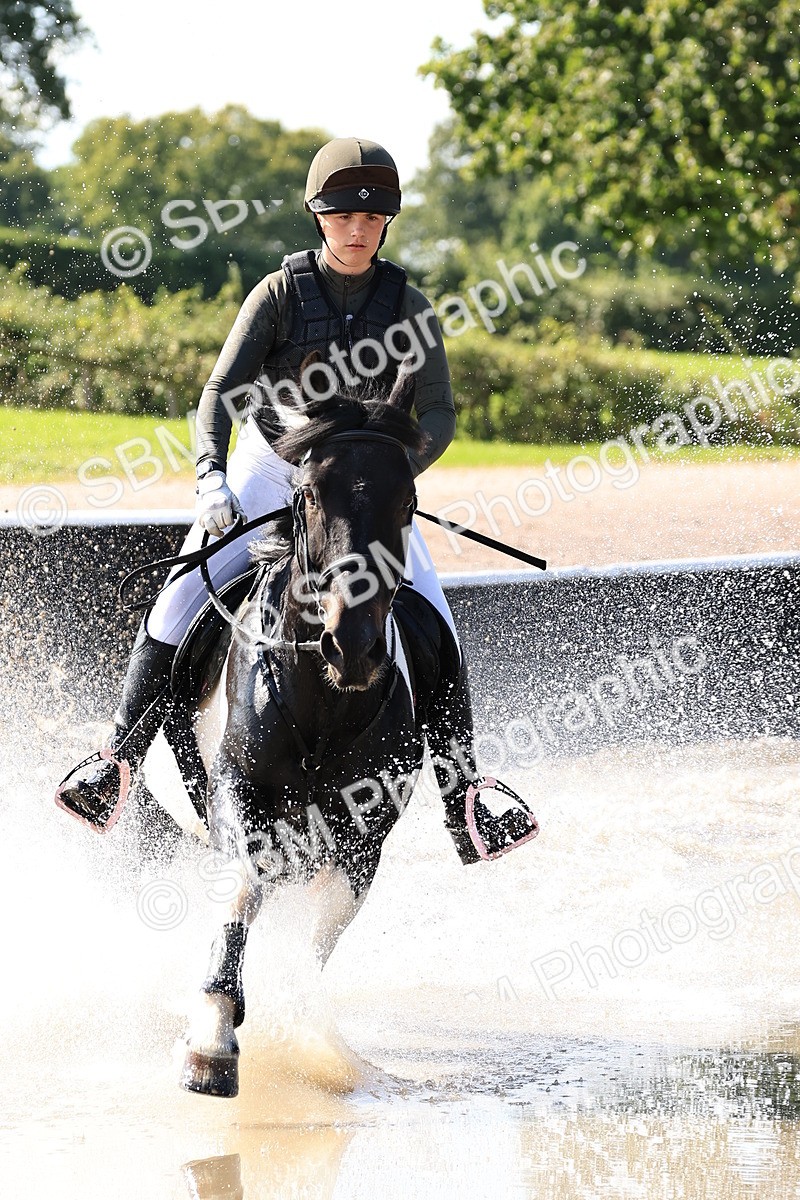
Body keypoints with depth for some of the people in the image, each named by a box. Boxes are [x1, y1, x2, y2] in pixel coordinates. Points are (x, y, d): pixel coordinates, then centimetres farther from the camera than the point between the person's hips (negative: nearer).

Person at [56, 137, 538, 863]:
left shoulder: (408, 307, -4)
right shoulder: (281, 293, -7)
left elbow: (439, 416, -8)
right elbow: (221, 391, -14)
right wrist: (211, 476, -31)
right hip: (268, 470, -1)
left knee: (435, 631, -15)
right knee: (179, 607, -17)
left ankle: (462, 801, -13)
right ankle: (118, 765, -11)